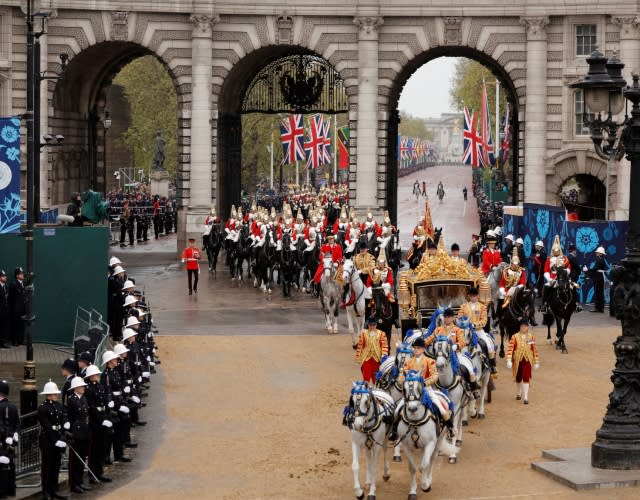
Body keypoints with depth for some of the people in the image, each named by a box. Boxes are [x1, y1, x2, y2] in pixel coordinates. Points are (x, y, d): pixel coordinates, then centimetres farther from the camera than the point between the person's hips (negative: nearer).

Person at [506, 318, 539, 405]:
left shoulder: (531, 337, 1)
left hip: (527, 360, 0)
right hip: (517, 360, 0)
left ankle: (525, 398, -8)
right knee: (518, 378, 15)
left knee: (526, 378, -9)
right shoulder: (515, 337, -6)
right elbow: (510, 349, -10)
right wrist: (509, 360, -19)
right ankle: (518, 394, 38)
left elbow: (534, 350, 6)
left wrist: (536, 362, 8)